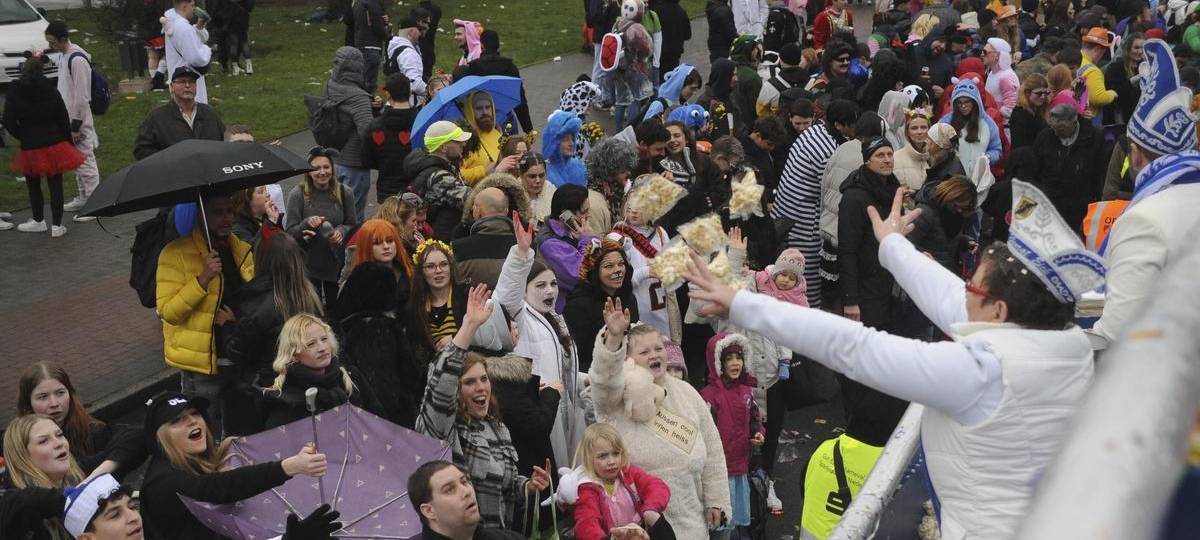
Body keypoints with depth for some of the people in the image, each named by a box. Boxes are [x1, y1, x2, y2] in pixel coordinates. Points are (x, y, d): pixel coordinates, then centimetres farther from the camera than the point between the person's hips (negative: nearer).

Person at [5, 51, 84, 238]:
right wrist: (68, 141, 8)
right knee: (56, 185, 6)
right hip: (55, 143, 1)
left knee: (33, 185, 17)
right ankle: (56, 225, 7)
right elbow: (63, 119, -1)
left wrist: (24, 137, 7)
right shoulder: (51, 90, -2)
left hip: (30, 147, -1)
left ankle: (39, 220, 29)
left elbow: (9, 122, -7)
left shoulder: (14, 92, -5)